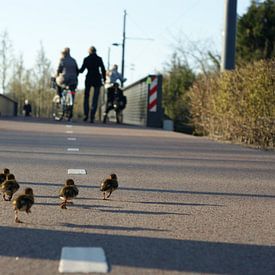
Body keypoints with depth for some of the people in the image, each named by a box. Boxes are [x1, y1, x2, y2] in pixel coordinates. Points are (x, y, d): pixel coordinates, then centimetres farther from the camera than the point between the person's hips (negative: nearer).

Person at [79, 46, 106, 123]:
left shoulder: (86, 59, -2)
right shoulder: (99, 59, -1)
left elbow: (81, 70, 2)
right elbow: (103, 70, -2)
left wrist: (78, 71, 24)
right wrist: (104, 78, 10)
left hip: (89, 79, 0)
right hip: (97, 79, 0)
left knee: (86, 97, 15)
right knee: (95, 99, 2)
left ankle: (86, 115, 4)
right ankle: (92, 117, -7)